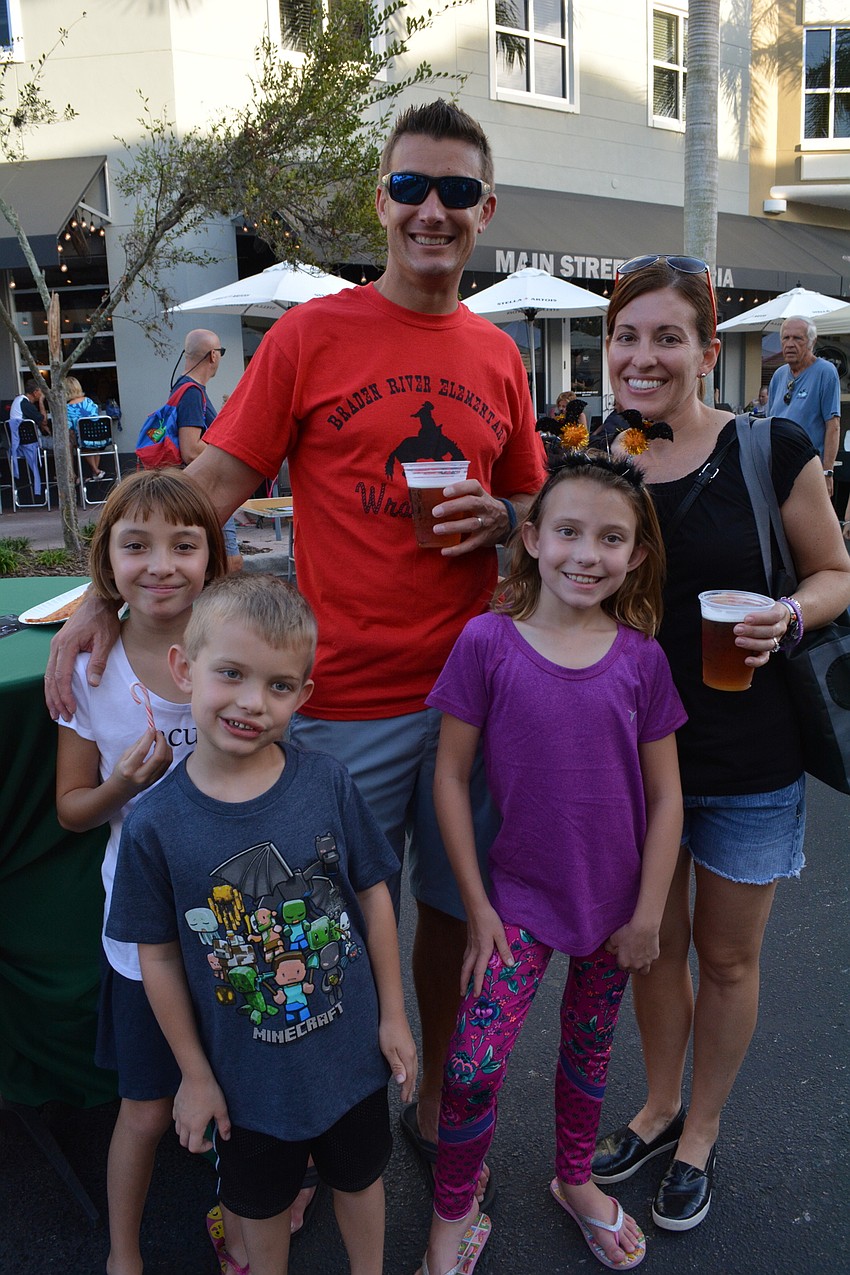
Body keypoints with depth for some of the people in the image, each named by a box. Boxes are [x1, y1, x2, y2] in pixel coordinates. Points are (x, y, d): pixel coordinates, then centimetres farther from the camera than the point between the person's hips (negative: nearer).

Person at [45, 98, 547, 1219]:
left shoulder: (498, 357, 9)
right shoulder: (312, 335, -3)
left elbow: (533, 500, 18)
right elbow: (218, 479, -5)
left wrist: (500, 518, -6)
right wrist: (106, 597, -13)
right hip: (346, 701, -3)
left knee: (456, 906, 16)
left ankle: (436, 1097, 41)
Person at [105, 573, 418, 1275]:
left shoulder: (330, 784, -18)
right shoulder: (155, 824, -20)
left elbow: (374, 898, -6)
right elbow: (159, 957, -9)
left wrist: (393, 1017, -1)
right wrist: (194, 1073, -2)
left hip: (350, 1051, 1)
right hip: (245, 1072, 0)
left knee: (359, 1176, 26)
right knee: (263, 1201, 25)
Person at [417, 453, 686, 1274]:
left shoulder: (640, 658, -9)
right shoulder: (487, 642, -14)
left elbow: (664, 797, -2)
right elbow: (451, 776, -9)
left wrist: (647, 913, -2)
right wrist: (476, 904, -8)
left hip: (615, 902, 3)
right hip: (520, 897, -2)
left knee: (589, 1046, 20)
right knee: (473, 1066, -6)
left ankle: (575, 1180, 48)